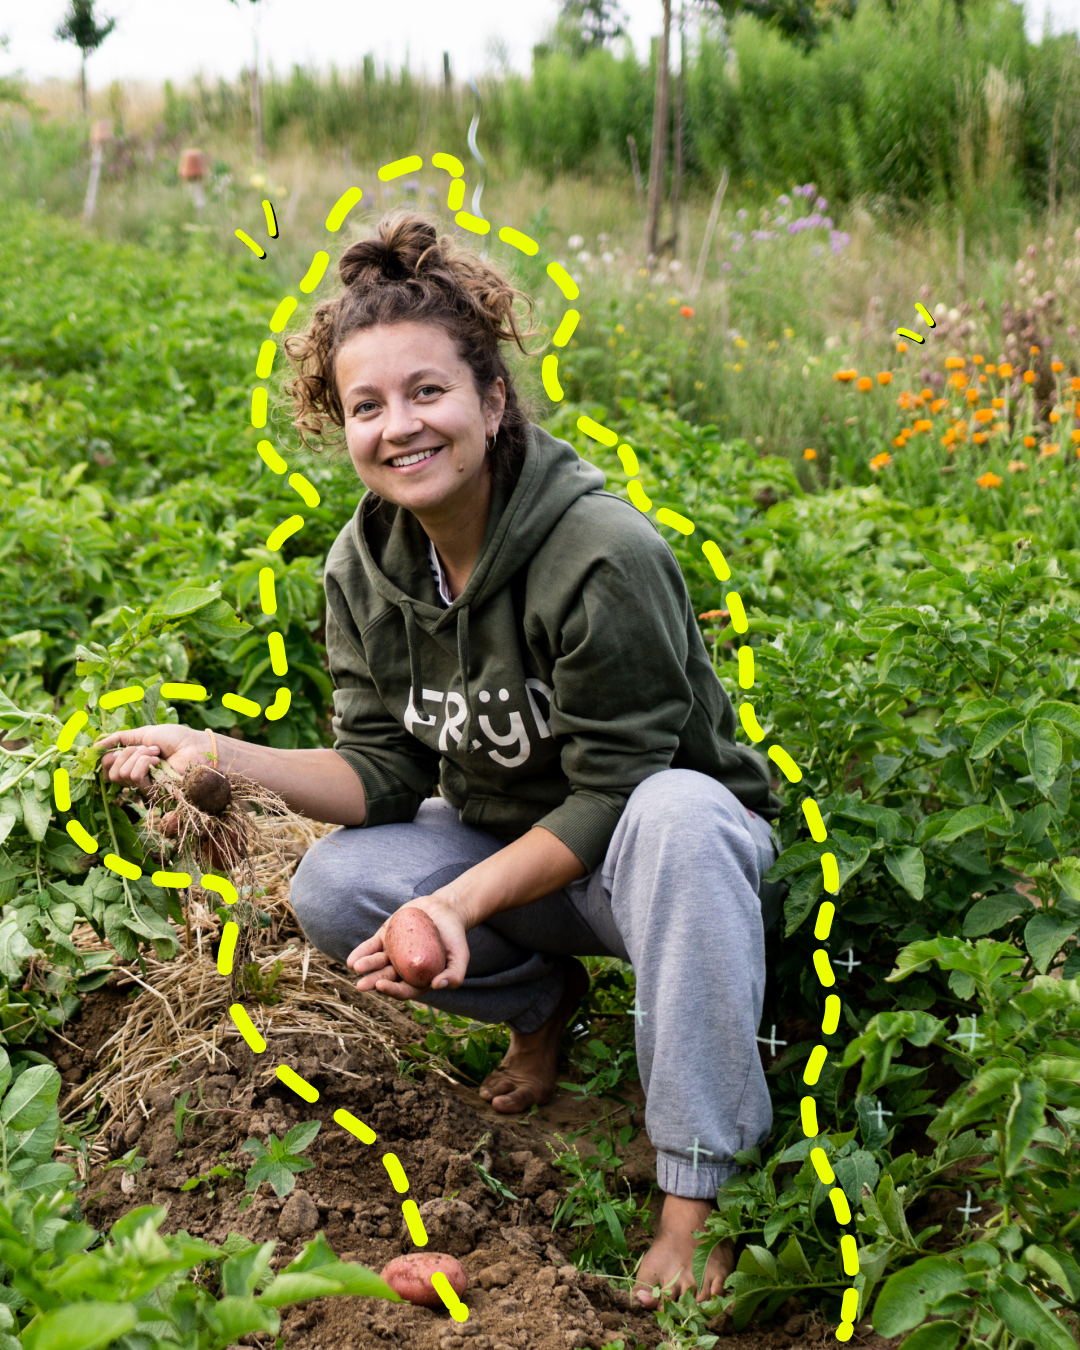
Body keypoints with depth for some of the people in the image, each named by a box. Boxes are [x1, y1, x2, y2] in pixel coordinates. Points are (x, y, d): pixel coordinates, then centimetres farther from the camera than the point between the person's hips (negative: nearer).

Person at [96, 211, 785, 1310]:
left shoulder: (604, 554, -27)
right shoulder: (366, 564, -7)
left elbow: (613, 791, -24)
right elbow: (383, 773, -6)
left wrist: (463, 901, -32)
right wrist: (221, 757, -21)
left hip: (665, 846, -5)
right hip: (503, 842, 6)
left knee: (679, 818, -40)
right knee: (331, 890, -21)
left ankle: (698, 1187, -31)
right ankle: (542, 1003, 8)